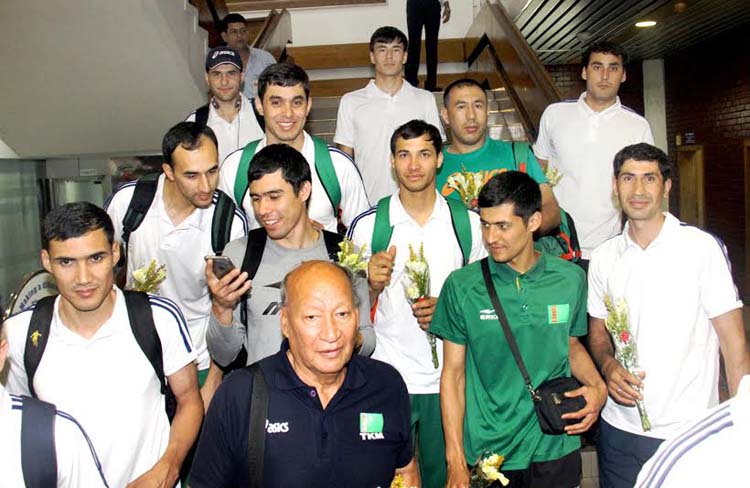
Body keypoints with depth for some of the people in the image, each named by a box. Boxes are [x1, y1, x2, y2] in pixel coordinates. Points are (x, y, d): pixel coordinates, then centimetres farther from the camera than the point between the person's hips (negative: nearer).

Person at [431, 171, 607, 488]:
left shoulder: (570, 279, -3)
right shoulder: (462, 286, -10)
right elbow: (453, 373, -5)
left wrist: (597, 386, -6)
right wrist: (456, 460, -7)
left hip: (555, 448, 2)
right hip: (486, 452, -2)